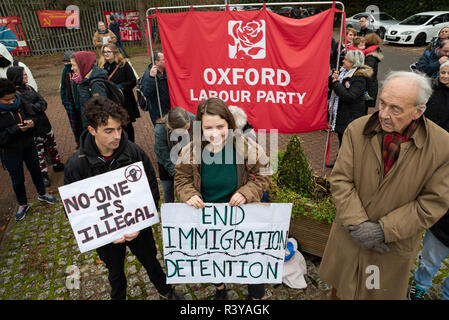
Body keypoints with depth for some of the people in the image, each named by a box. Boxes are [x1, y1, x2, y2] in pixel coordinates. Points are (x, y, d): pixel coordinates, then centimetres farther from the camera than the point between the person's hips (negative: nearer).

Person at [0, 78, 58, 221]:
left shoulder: (19, 102, -10)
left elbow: (29, 115, 7)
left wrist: (30, 122, -15)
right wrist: (16, 129, -30)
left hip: (28, 146, 4)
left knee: (36, 171, 21)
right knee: (17, 179, 13)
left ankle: (42, 194, 45)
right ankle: (23, 204, 35)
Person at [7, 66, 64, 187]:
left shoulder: (28, 87, 6)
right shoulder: (15, 93, -18)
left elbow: (43, 102, -1)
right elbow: (29, 110, -24)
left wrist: (35, 107, -16)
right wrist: (39, 106, -10)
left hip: (44, 123, 7)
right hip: (34, 128, -7)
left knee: (52, 145, 20)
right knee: (39, 151, 3)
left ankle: (57, 165, 39)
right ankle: (44, 175, 16)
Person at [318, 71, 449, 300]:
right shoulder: (357, 129, -13)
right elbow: (340, 180, -12)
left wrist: (384, 230, -18)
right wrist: (357, 223, -19)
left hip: (395, 246, 0)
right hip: (349, 235, 1)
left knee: (381, 291, 23)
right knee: (340, 288, 22)